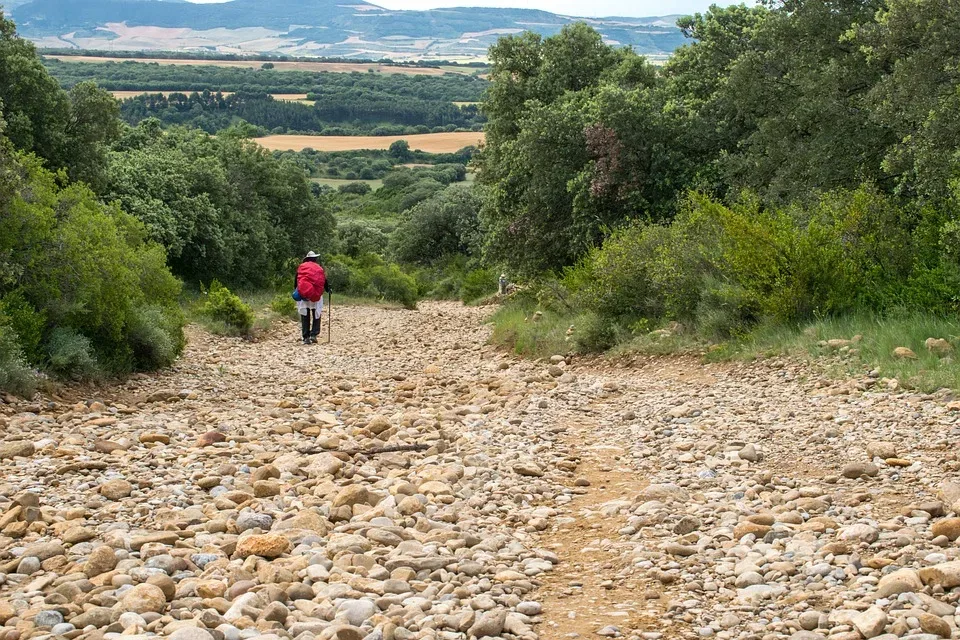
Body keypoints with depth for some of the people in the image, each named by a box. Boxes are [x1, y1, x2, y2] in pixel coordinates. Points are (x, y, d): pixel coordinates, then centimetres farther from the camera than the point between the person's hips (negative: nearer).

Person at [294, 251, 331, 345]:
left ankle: (306, 338, 3)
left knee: (305, 317, 7)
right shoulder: (319, 268, 7)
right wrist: (328, 290, 28)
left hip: (302, 294, 1)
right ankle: (314, 334, -3)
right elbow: (324, 281, 11)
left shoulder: (301, 267, 8)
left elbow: (296, 281, 6)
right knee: (316, 315, 11)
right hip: (316, 294, 0)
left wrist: (296, 291, 17)